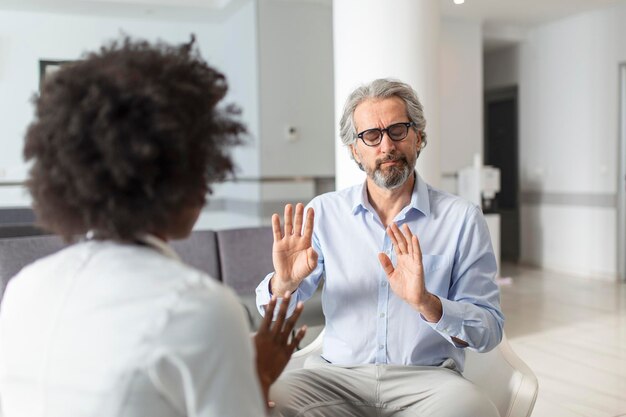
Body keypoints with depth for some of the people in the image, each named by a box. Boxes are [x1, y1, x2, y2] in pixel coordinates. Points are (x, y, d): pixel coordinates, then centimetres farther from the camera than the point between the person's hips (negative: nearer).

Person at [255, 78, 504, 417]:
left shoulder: (463, 219, -2)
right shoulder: (324, 212, 4)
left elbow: (490, 332, -5)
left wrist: (426, 302, -23)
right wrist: (284, 283, -17)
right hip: (339, 373, 1)